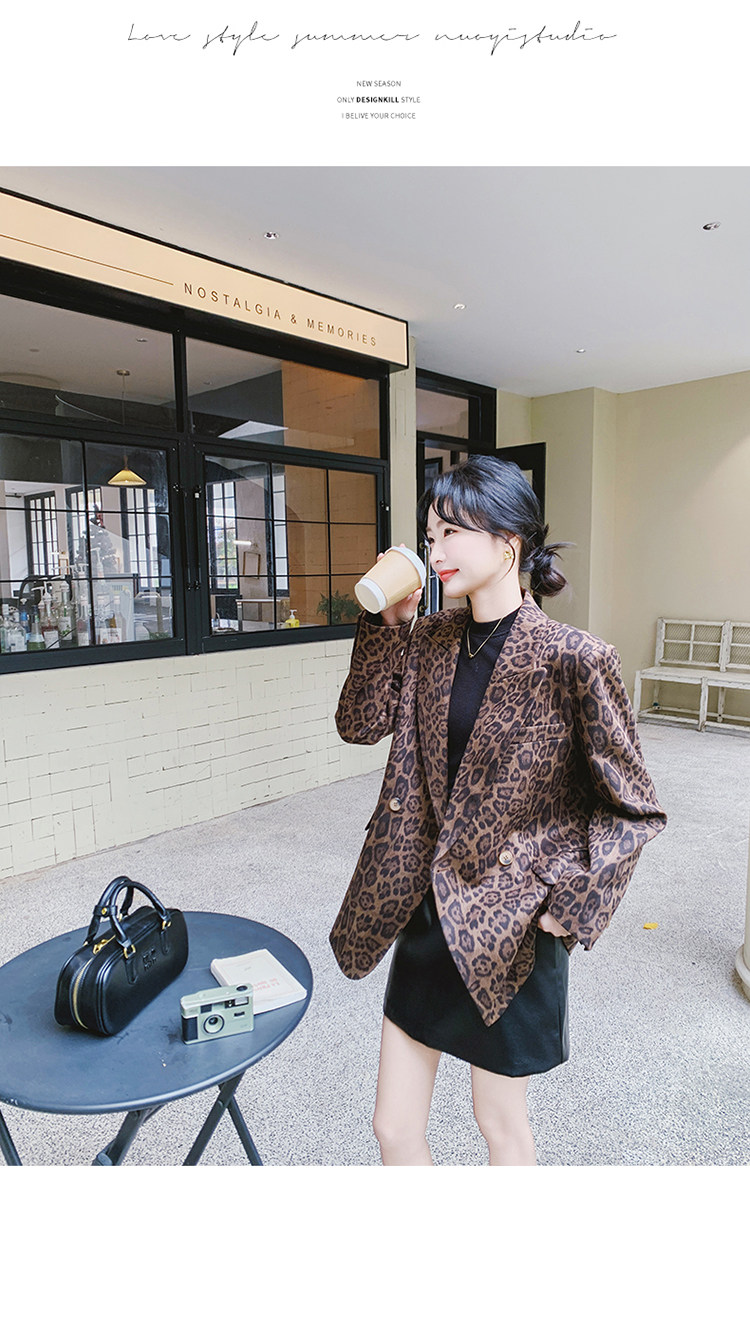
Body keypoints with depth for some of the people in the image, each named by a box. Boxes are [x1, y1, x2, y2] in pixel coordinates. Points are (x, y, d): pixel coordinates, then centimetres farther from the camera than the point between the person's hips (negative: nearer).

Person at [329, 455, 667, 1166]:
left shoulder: (571, 658, -18)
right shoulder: (431, 639, 1)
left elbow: (633, 808, -10)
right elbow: (360, 723, 0)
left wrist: (566, 895, -15)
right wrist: (388, 621, -7)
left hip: (508, 930, -5)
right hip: (425, 914, 5)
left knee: (500, 1124, 21)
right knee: (393, 1127, 19)